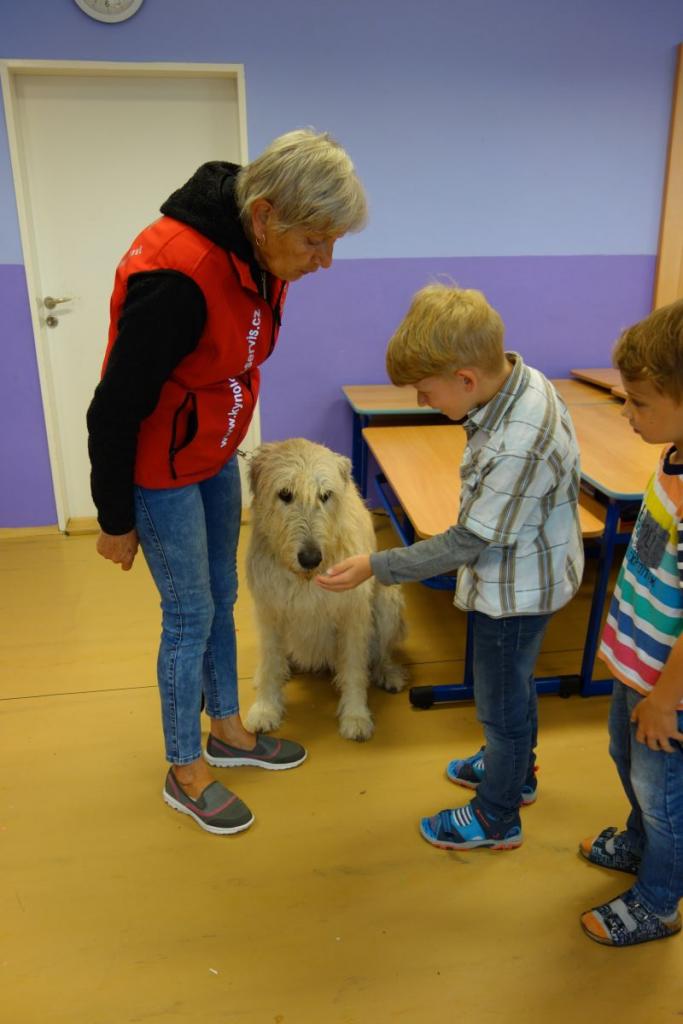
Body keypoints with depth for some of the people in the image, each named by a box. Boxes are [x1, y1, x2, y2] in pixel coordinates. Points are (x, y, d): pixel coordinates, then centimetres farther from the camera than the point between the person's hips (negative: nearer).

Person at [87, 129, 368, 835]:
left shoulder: (260, 253, -5)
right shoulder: (176, 275, -32)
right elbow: (114, 408, -24)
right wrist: (116, 520, -14)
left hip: (216, 457, 8)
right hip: (161, 472, -8)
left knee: (220, 598, 18)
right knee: (190, 617, 4)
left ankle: (227, 731, 39)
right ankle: (184, 772, 26)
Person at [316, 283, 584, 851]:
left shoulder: (516, 450, -37)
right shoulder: (520, 377, -10)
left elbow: (467, 542, -27)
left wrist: (375, 565, -22)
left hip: (515, 591, -9)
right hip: (526, 575, 9)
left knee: (502, 705, 12)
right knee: (515, 684, 29)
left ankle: (496, 818, 37)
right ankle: (516, 770, 54)